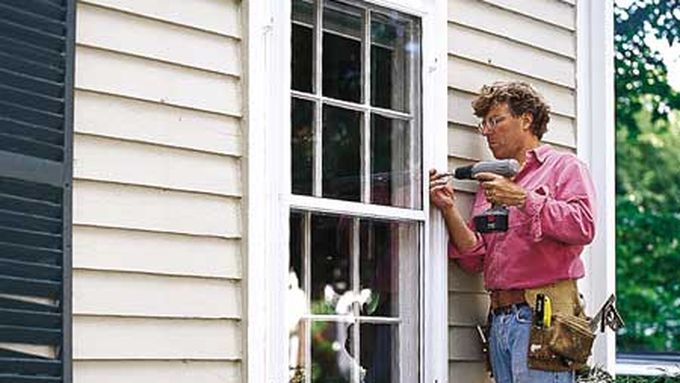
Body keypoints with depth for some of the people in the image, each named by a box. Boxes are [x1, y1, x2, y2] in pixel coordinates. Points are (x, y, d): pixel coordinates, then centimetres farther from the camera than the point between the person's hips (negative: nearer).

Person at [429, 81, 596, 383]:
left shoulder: (563, 166, 7)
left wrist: (521, 198, -12)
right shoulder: (490, 183, 22)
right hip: (500, 320, 6)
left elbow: (583, 227, -12)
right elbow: (474, 260, 13)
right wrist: (449, 209, 1)